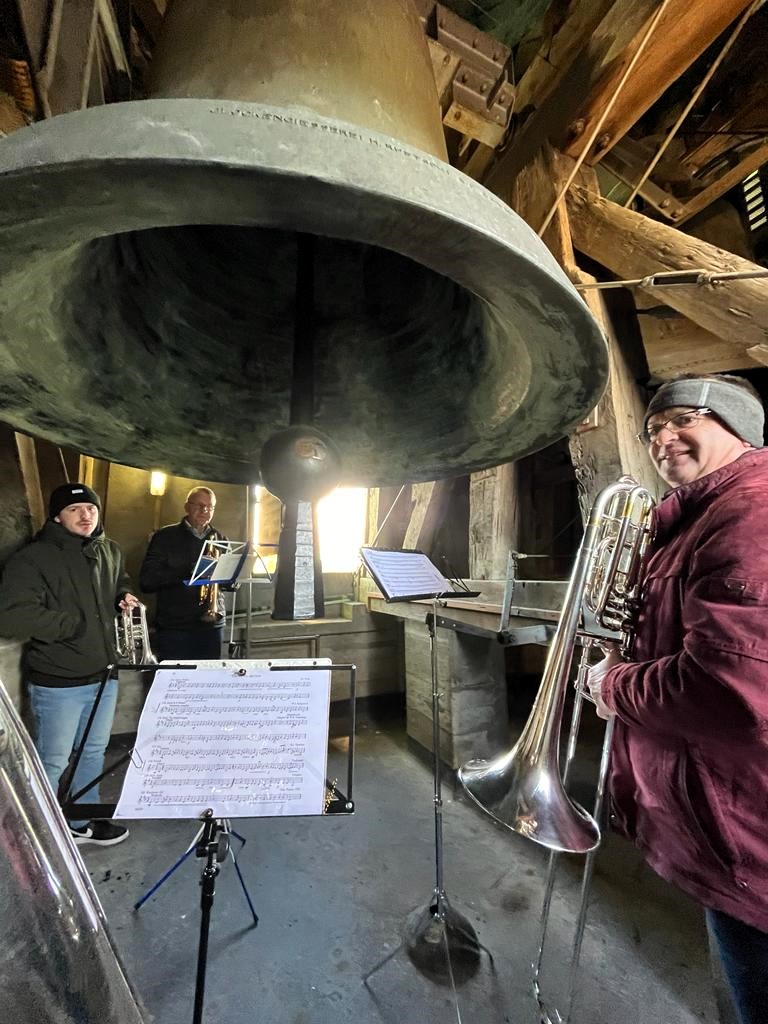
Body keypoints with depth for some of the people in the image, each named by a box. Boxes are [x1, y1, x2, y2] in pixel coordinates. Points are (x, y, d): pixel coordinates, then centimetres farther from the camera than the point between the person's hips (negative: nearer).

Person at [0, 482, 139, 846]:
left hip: (104, 673, 6)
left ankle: (82, 822, 43)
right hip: (57, 682, -6)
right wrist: (74, 624, -20)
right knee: (53, 762, 11)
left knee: (94, 752, 22)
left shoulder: (110, 551, 4)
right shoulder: (33, 558, -15)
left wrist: (124, 597, 4)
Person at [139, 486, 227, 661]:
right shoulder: (165, 537, 1)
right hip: (173, 628, -3)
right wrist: (186, 573, -20)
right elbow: (146, 581, -8)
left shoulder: (219, 539, 10)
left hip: (211, 626, 3)